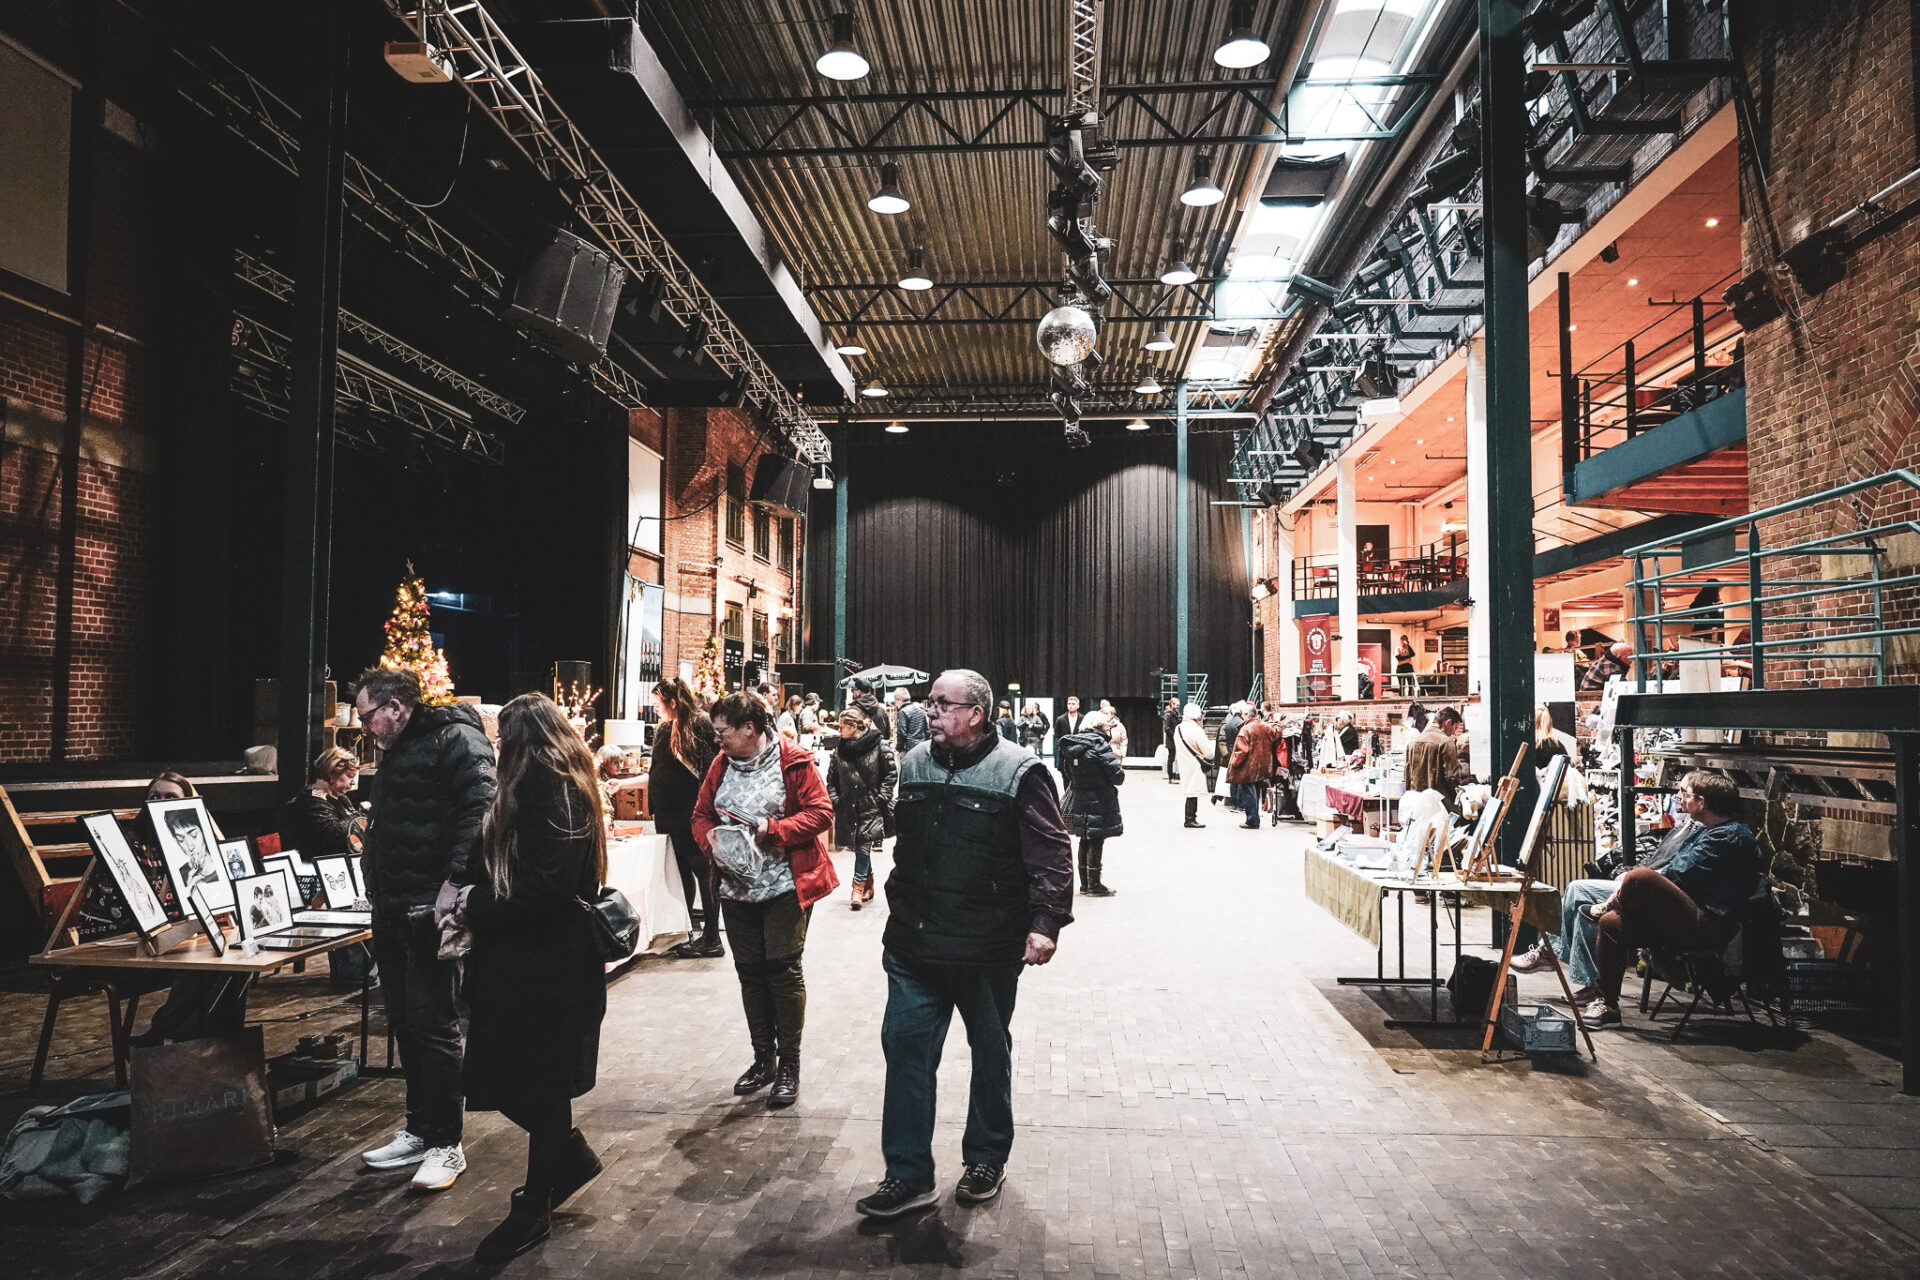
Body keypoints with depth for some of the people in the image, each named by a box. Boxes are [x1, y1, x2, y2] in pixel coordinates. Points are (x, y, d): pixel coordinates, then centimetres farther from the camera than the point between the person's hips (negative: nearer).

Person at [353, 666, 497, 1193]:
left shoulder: (456, 740, -12)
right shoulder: (397, 753, 19)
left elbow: (480, 809, -24)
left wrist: (454, 882, -30)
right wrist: (375, 884, 19)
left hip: (431, 913, -10)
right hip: (393, 912, 10)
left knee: (433, 1026, -4)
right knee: (405, 1023, 16)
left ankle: (445, 1143, 6)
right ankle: (419, 1130, 28)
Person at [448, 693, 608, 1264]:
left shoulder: (556, 795, -19)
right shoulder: (559, 788, 11)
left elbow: (547, 890, -25)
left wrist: (474, 906, -15)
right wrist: (471, 900, -1)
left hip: (547, 964, -9)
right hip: (524, 959, 9)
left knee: (537, 1083, 5)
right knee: (514, 1077, 16)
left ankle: (534, 1208, 21)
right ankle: (570, 1157, 34)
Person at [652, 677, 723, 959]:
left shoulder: (700, 724, -10)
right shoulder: (663, 731, 12)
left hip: (696, 815, -7)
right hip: (671, 815, 7)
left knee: (704, 872, -2)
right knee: (681, 873, 11)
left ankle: (712, 939, 5)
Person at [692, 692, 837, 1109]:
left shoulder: (793, 762, -10)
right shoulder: (721, 765, 8)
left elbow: (821, 812, -12)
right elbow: (702, 814, 14)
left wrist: (774, 830, -21)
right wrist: (713, 842, -7)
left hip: (786, 885, -5)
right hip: (737, 885, 6)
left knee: (783, 968, -4)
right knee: (750, 971, 11)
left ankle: (789, 1065, 9)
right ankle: (763, 1059, 26)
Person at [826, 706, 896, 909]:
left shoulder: (879, 746, -7)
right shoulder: (839, 749, 5)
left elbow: (891, 772, -3)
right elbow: (831, 779, 10)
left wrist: (881, 797, -8)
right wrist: (835, 800, 0)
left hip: (871, 807, -4)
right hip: (848, 807, 4)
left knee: (863, 846, -9)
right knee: (858, 846, 10)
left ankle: (858, 888, -2)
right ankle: (869, 886, 25)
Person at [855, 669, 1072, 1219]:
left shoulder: (1018, 772, -12)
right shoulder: (913, 766, 6)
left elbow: (1051, 853, -14)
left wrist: (1045, 921, -22)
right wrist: (898, 914, 18)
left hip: (988, 949, -4)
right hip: (914, 945, 4)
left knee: (990, 1052, 14)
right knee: (905, 1046, 2)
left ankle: (987, 1160, 33)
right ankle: (908, 1175, 14)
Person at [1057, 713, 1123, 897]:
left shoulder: (1069, 745, 4)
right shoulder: (1099, 745, -17)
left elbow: (1066, 773, 13)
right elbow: (1118, 776, -17)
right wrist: (1122, 769, 3)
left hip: (1077, 800, 7)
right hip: (1099, 803, -7)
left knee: (1085, 841, 17)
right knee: (1096, 842, 2)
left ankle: (1084, 883, 24)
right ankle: (1094, 885, 7)